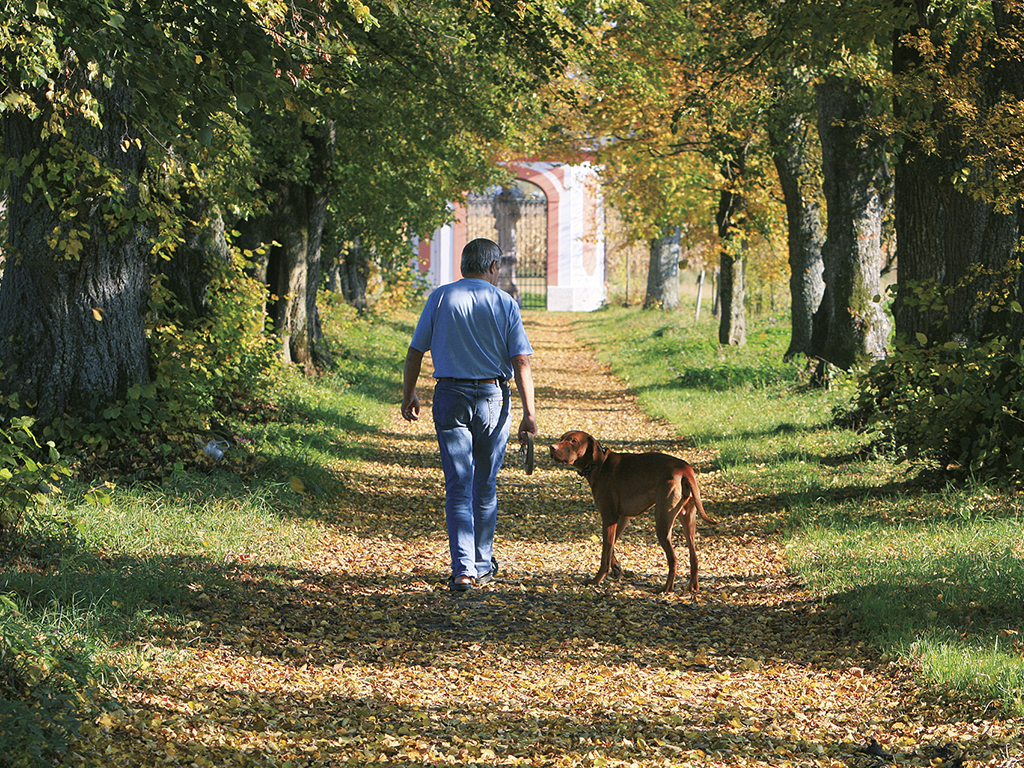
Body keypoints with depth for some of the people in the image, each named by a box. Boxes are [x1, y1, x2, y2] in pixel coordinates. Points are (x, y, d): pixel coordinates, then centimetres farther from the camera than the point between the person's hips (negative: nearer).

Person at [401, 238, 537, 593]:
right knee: (485, 486, 14)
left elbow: (415, 352, 2)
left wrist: (408, 396, 13)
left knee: (458, 487, -1)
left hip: (450, 397, 0)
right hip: (492, 397, 0)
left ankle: (463, 569, -11)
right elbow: (521, 362, -5)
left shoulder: (441, 298, 0)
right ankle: (483, 566, 23)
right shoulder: (504, 303, -1)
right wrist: (529, 413, -4)